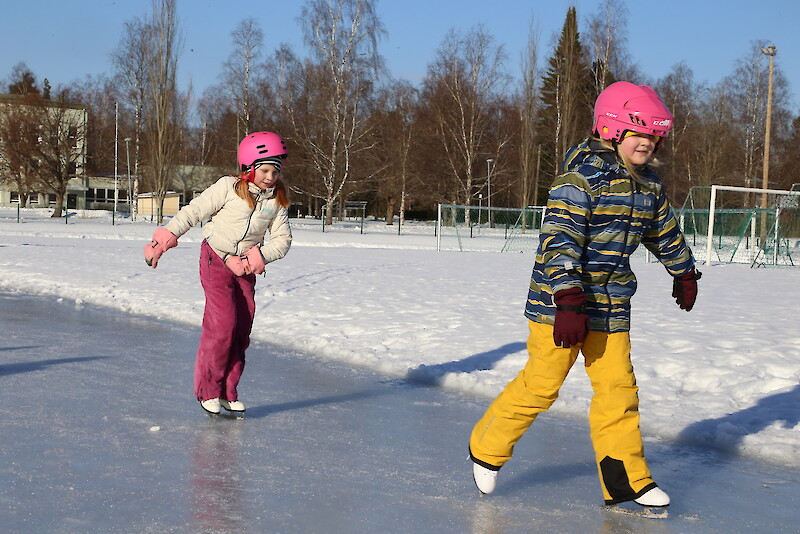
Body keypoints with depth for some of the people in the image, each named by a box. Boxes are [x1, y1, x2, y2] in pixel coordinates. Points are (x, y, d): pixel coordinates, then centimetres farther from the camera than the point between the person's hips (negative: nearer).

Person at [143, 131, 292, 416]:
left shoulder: (277, 201, 0)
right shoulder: (228, 187, -13)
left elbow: (282, 240, -1)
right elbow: (193, 212, -10)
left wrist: (257, 257, -17)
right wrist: (163, 240, -15)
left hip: (245, 267, 5)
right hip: (216, 261, -5)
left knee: (242, 330, 3)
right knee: (222, 324, -14)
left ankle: (228, 392, 13)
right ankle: (208, 391, -1)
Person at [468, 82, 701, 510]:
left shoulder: (648, 185, 9)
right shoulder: (582, 177, -17)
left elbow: (664, 232, 28)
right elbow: (559, 240, -24)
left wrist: (684, 273, 38)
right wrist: (568, 301, -29)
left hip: (612, 305, 7)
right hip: (559, 299, -7)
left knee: (618, 387, 4)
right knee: (540, 384, -2)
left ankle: (624, 478, 12)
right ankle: (487, 448, 18)